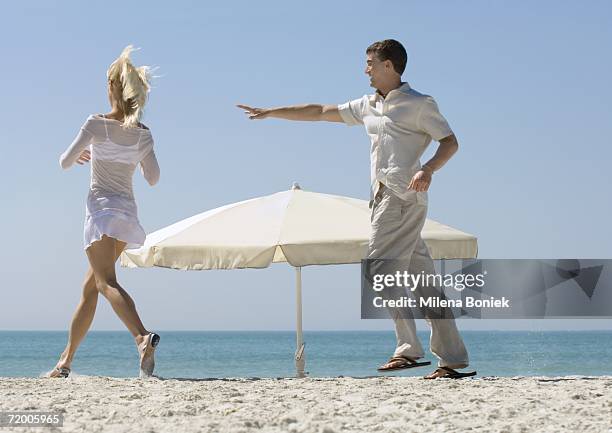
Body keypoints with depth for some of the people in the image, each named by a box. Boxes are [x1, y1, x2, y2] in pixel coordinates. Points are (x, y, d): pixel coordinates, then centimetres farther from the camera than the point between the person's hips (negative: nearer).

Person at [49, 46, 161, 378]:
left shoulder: (97, 124, -7)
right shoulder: (144, 134, 6)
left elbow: (65, 163, -4)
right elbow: (153, 178, 13)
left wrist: (79, 156, 18)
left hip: (102, 207, -6)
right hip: (128, 210, 6)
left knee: (106, 282, -17)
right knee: (90, 287, 15)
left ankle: (142, 337, -43)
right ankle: (65, 361, 21)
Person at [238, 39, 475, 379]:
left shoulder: (419, 104, 0)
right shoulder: (368, 106, 21)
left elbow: (450, 141, -3)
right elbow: (319, 112, 25)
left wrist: (428, 169, -21)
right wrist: (269, 112, 25)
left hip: (403, 195, -7)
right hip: (384, 196, 7)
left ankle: (409, 349, -15)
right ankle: (453, 358, 3)